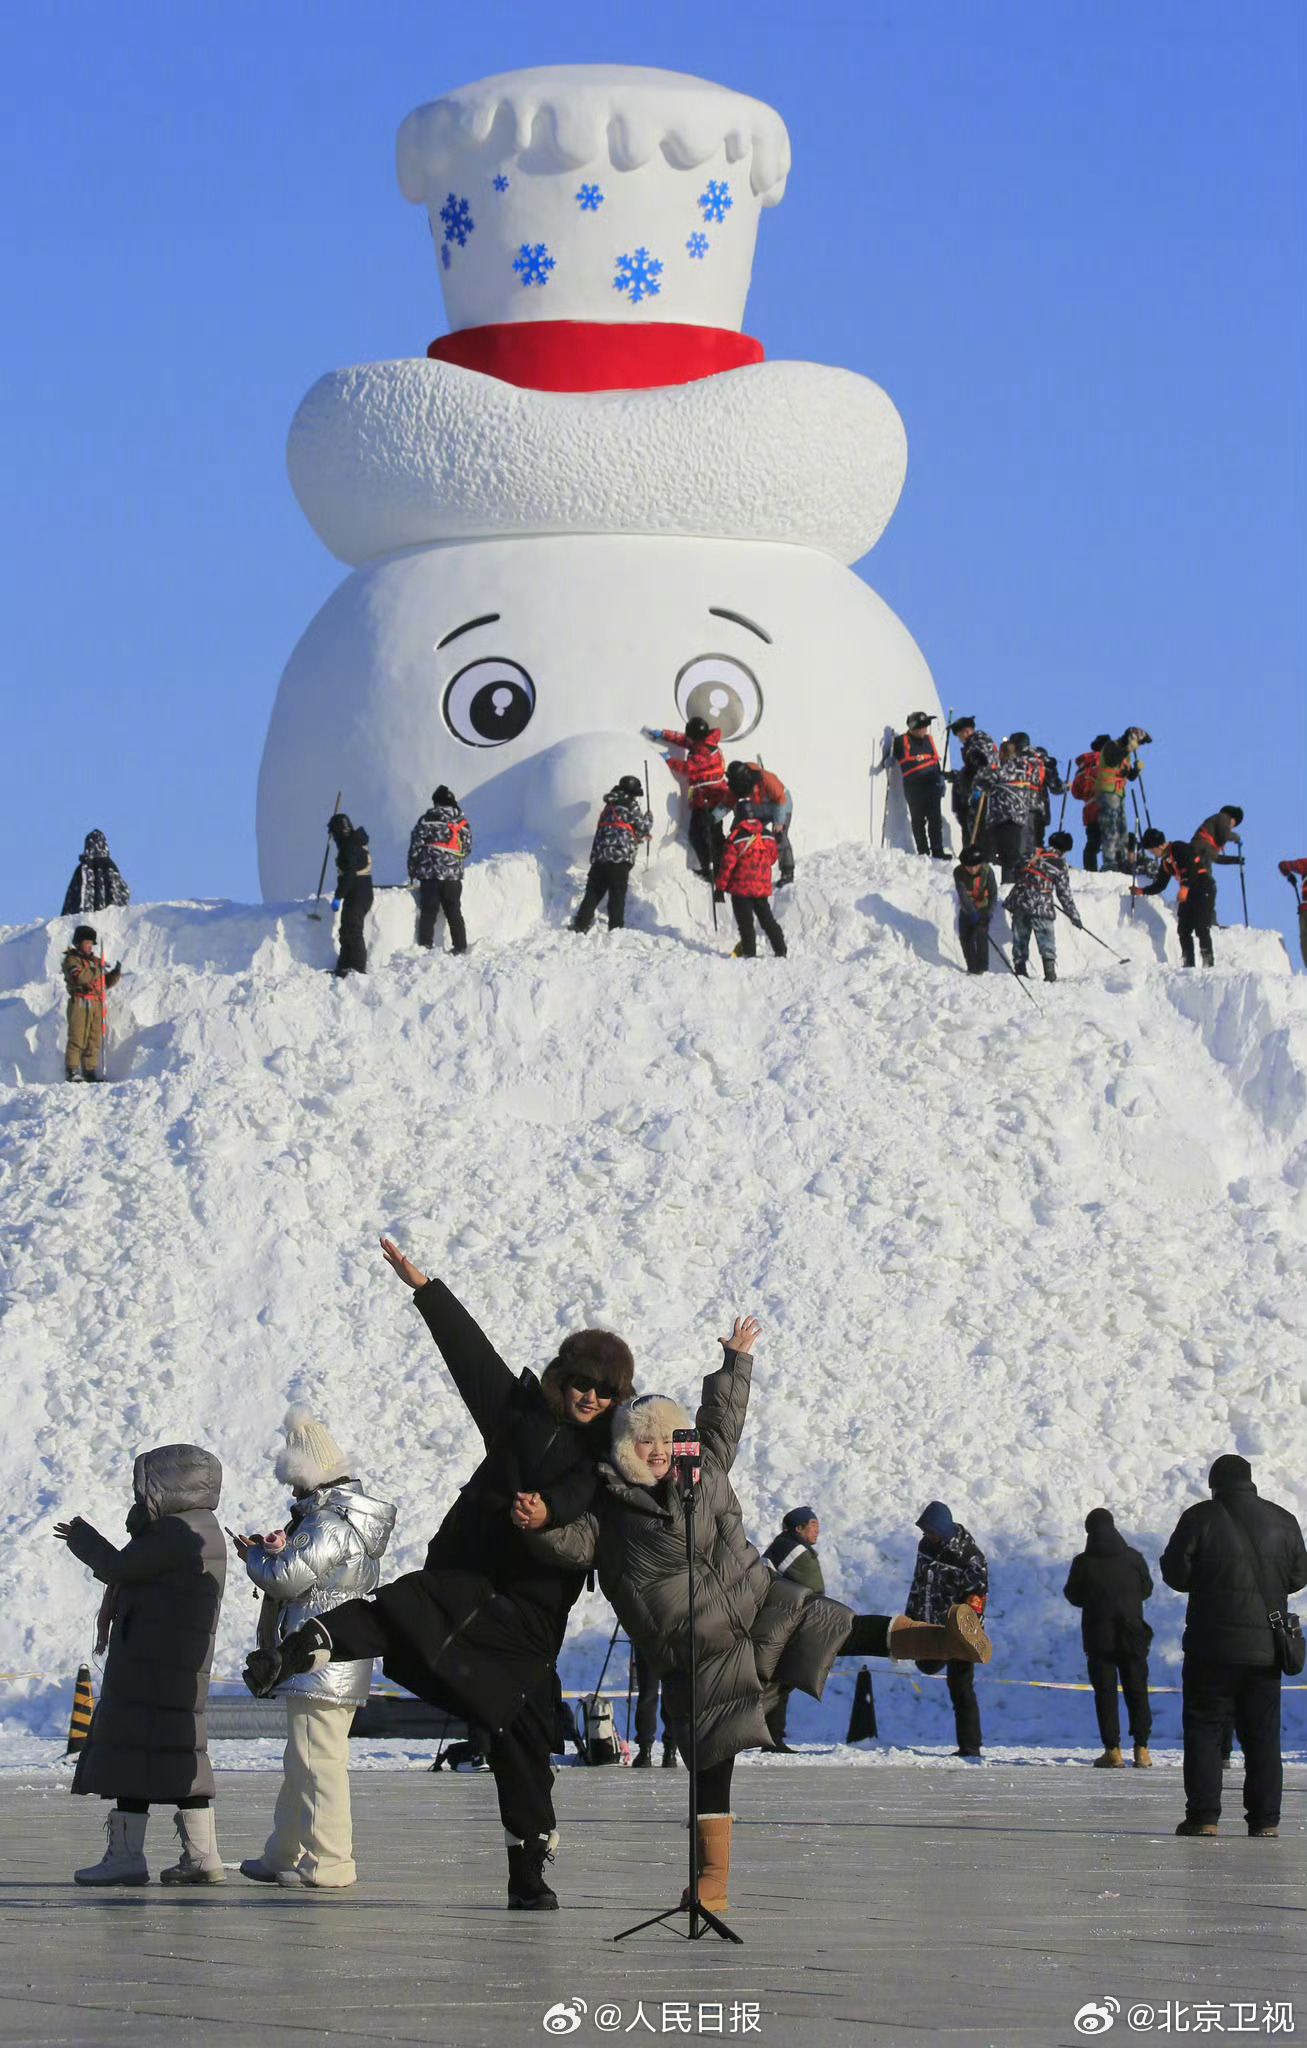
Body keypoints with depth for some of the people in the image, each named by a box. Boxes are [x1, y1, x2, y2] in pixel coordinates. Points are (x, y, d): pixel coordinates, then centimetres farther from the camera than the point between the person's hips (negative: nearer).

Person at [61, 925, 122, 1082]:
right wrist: (96, 971, -13)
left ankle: (90, 1070, 6)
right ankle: (72, 1071, -11)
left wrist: (115, 973, 4)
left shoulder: (96, 961, 23)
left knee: (95, 1039, 3)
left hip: (97, 1004, 7)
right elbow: (78, 976, -17)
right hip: (80, 1003, -7)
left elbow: (106, 982, 23)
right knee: (78, 1038, -11)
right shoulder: (72, 960, 2)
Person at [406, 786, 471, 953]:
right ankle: (460, 946, 12)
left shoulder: (426, 820, -6)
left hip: (430, 872, -3)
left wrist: (412, 869, 8)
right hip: (453, 876, 3)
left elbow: (416, 845, -4)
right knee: (454, 912, 13)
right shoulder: (462, 822, 4)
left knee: (428, 912, 2)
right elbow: (467, 849, 12)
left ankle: (425, 946, -5)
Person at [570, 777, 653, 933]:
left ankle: (581, 924, 6)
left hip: (599, 855, 6)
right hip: (621, 856, -6)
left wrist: (640, 837, 32)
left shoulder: (610, 806, 20)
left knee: (594, 891, 9)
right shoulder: (631, 805, -1)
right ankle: (615, 927, -5)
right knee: (617, 893, -3)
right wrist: (649, 817, 25)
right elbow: (642, 827, 4)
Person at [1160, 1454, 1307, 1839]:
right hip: (1266, 1647, 3)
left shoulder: (1200, 1518, -7)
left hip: (1213, 1646, -3)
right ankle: (1265, 1819, 6)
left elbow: (1175, 1573, -5)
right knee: (1263, 1734, 10)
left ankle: (1203, 1817, -4)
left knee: (1203, 1729, 3)